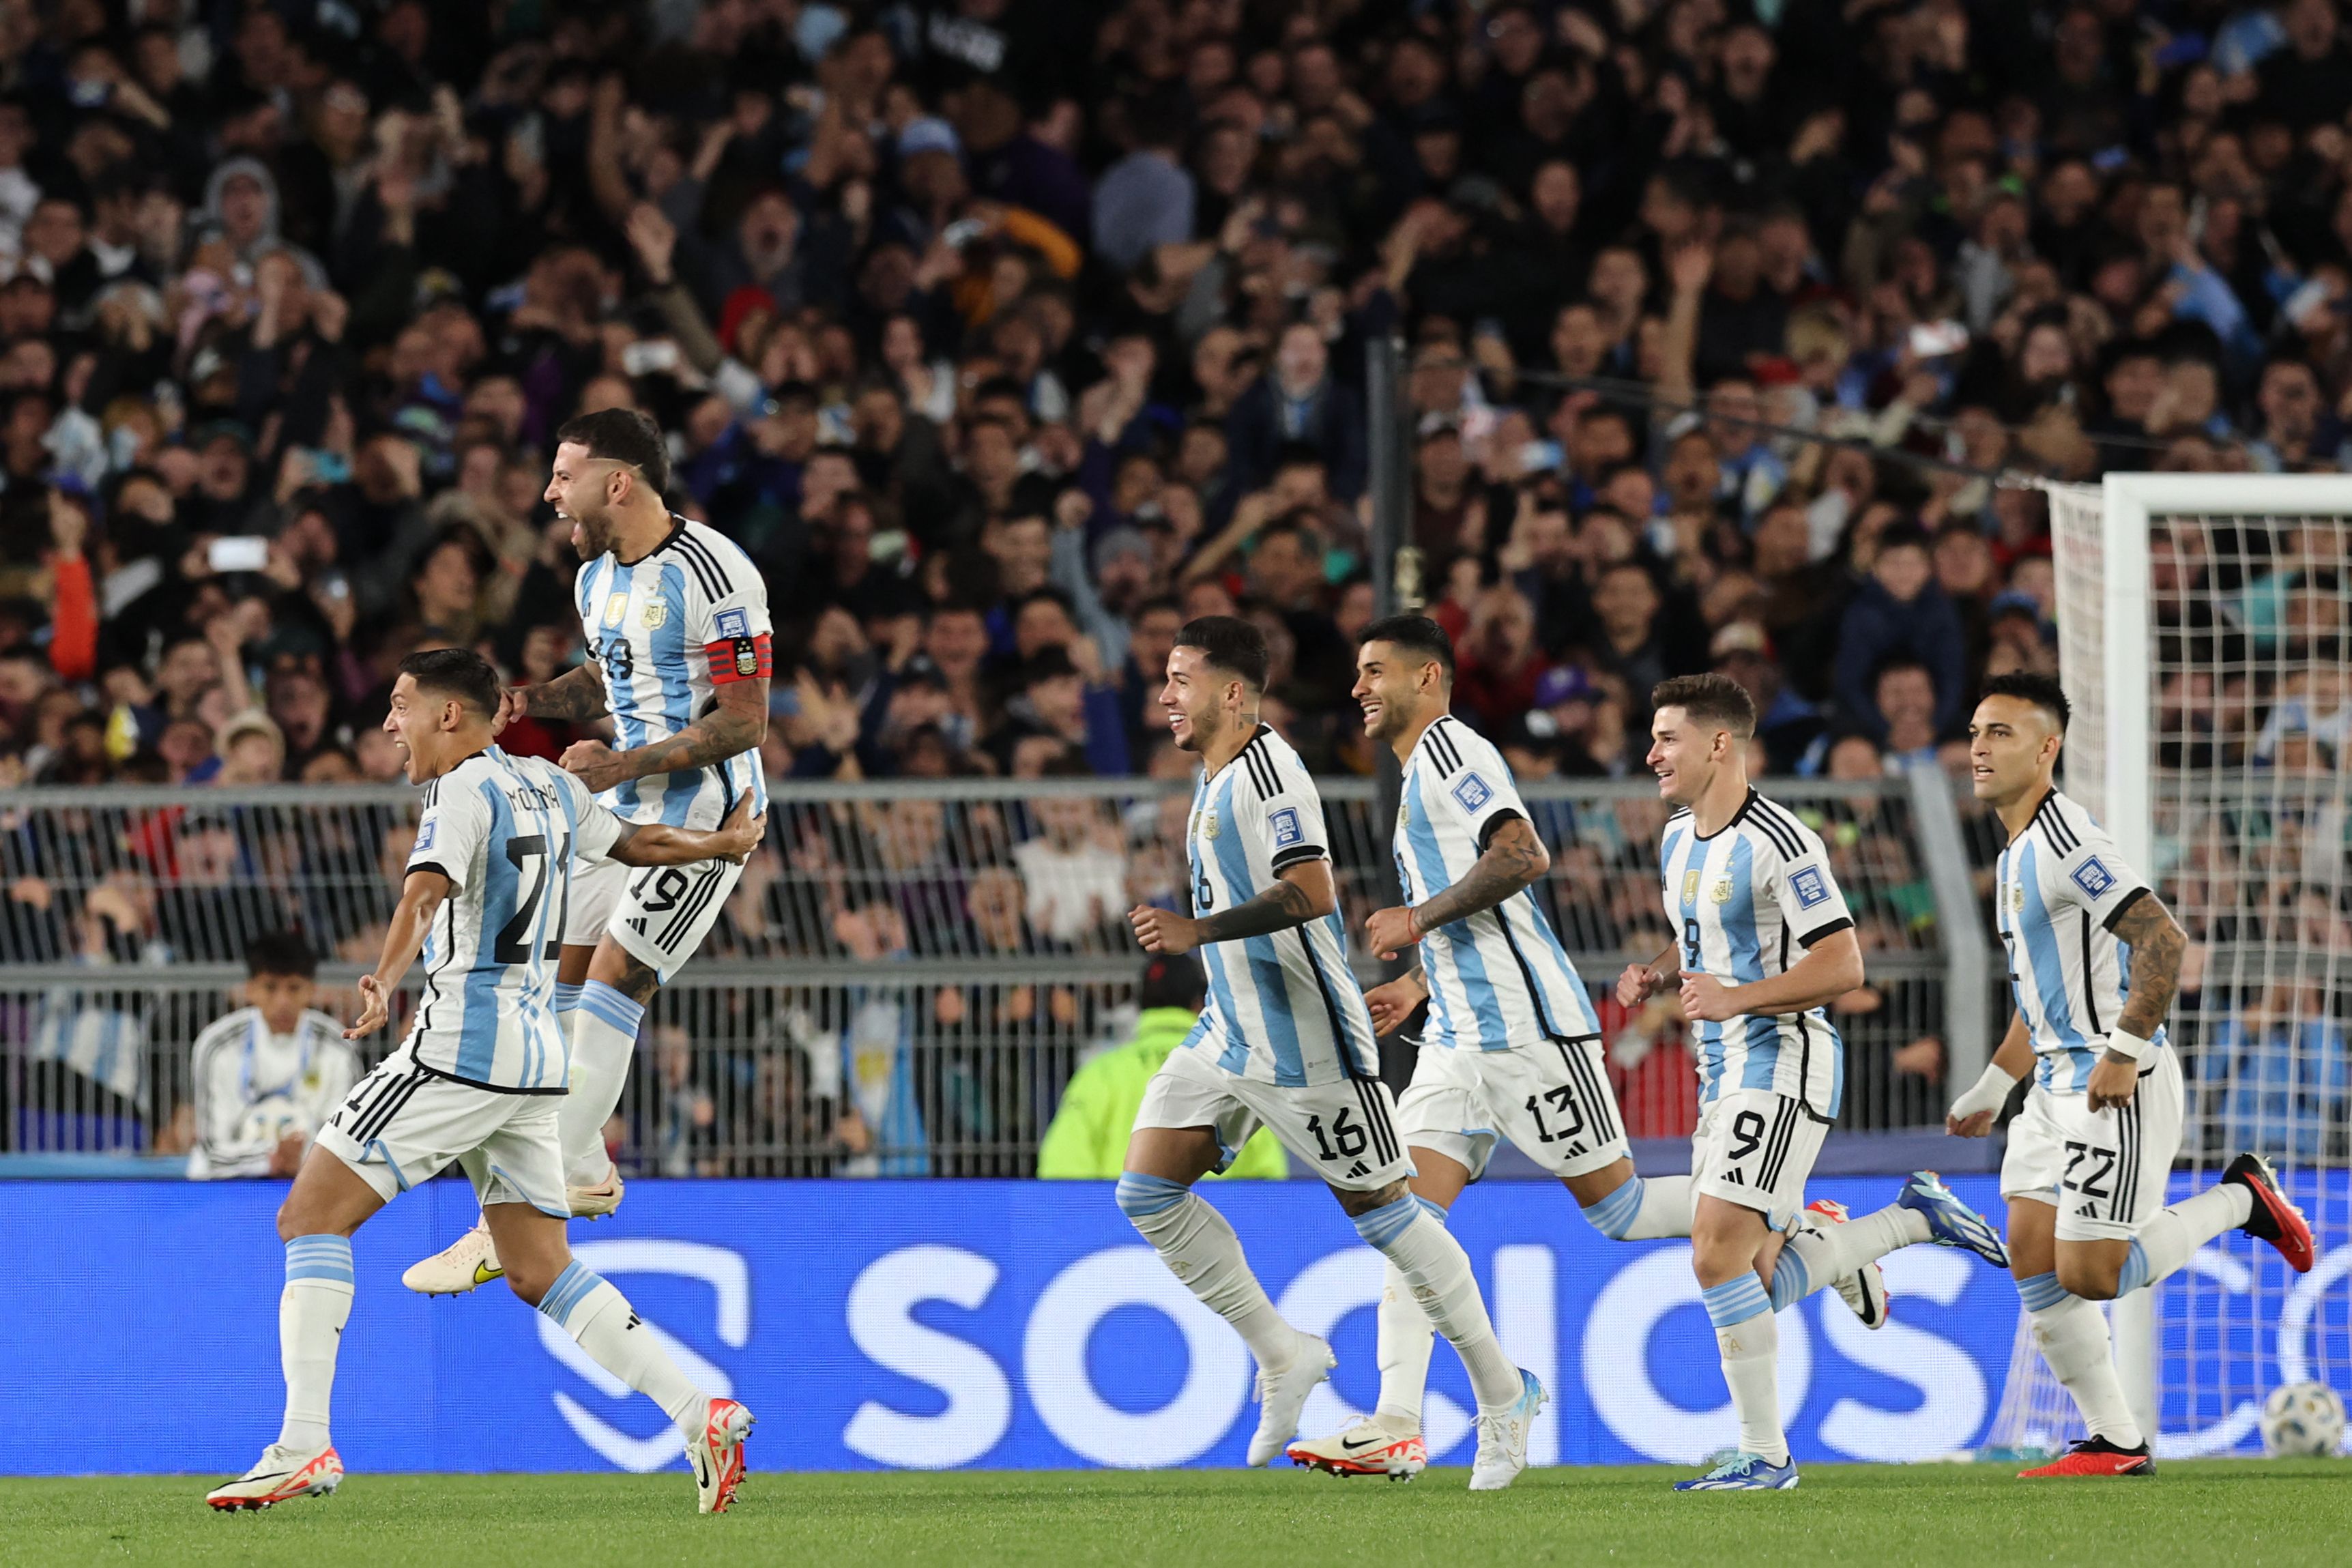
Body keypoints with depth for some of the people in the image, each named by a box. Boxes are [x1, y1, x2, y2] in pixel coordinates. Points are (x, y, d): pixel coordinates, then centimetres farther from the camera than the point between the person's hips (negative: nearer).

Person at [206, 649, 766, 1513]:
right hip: (536, 1048, 9)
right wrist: (727, 842, 48)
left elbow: (425, 892, -26)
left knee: (312, 1215, -7)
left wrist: (385, 980, -39)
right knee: (540, 1272, 10)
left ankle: (304, 1444, -16)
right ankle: (701, 1414, -1)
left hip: (461, 1043, -9)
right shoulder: (550, 788, 15)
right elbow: (643, 843, 29)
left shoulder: (466, 791, -9)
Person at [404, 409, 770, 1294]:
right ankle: (584, 1173, 30)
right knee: (551, 981, 11)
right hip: (622, 807, 9)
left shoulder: (714, 576, -19)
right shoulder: (598, 578, 8)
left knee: (608, 993, -15)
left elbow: (745, 721, -19)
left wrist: (627, 763, -25)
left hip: (705, 814, -9)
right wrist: (538, 701, 5)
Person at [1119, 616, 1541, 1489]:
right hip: (1230, 1034, 10)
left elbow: (1310, 892, -28)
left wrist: (1198, 931, -28)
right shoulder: (1215, 777, 14)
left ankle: (1502, 1394, 9)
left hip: (1303, 1041, -10)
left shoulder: (1267, 769, -17)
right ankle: (1283, 1356, 6)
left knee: (1377, 1206, -3)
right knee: (1147, 1189, -2)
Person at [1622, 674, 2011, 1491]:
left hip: (1785, 1066, -9)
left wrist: (1735, 997, -26)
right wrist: (1657, 976, 5)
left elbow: (1842, 966, -19)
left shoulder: (1778, 843, -17)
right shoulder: (1678, 838, 11)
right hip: (1725, 1076, 9)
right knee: (1757, 1281, 7)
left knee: (1719, 1256, -17)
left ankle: (1765, 1454, -8)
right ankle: (1914, 1217, 25)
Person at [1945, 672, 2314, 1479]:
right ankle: (2115, 1441, 8)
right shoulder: (2018, 853, 15)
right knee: (2032, 1262, 3)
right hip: (2059, 1082, 10)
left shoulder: (2066, 844, -17)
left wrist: (2124, 1050, -28)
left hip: (2120, 1088, -10)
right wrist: (1991, 1088, 28)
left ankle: (2241, 1200, 9)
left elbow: (2164, 941, -26)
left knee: (2089, 1275, -10)